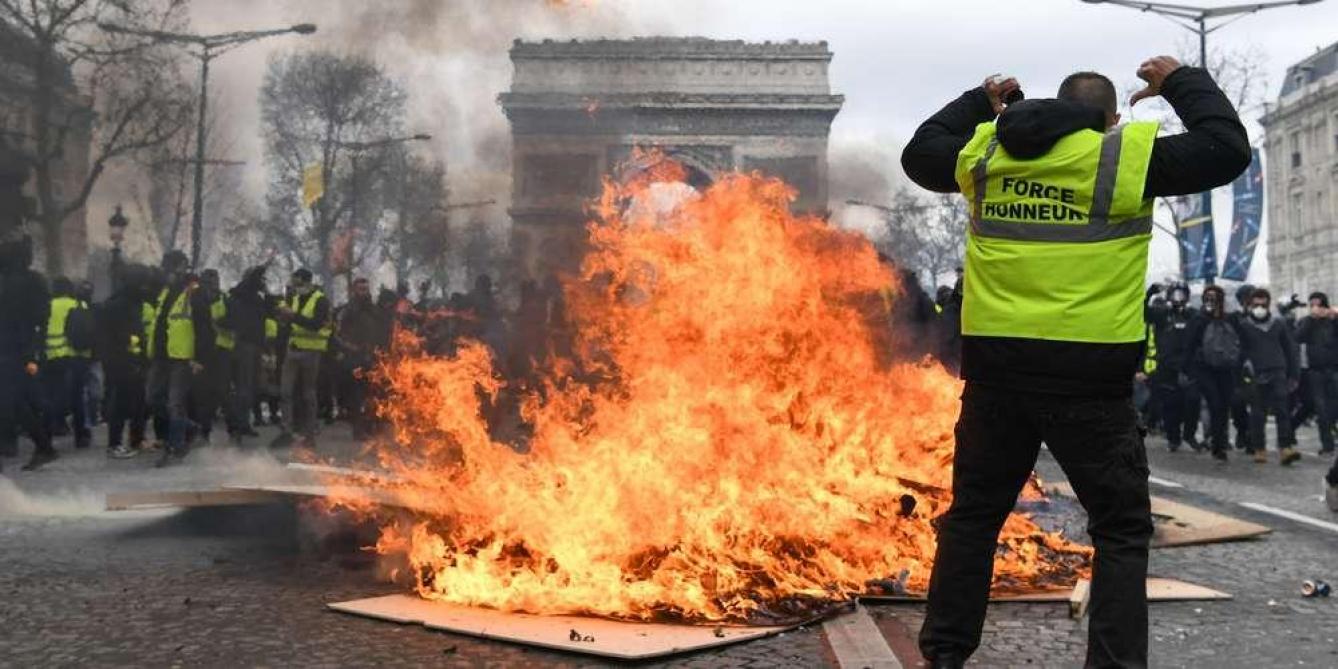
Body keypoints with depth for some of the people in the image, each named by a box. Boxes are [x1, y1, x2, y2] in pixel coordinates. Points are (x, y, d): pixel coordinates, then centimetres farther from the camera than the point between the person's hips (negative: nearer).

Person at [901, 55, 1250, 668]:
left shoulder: (985, 151, 9)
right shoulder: (1127, 156, -3)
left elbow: (919, 154, 26)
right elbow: (1227, 149, 3)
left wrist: (980, 101, 35)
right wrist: (1182, 82, 16)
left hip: (994, 366, 4)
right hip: (1086, 373, -4)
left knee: (973, 515, 17)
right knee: (1121, 530, 8)